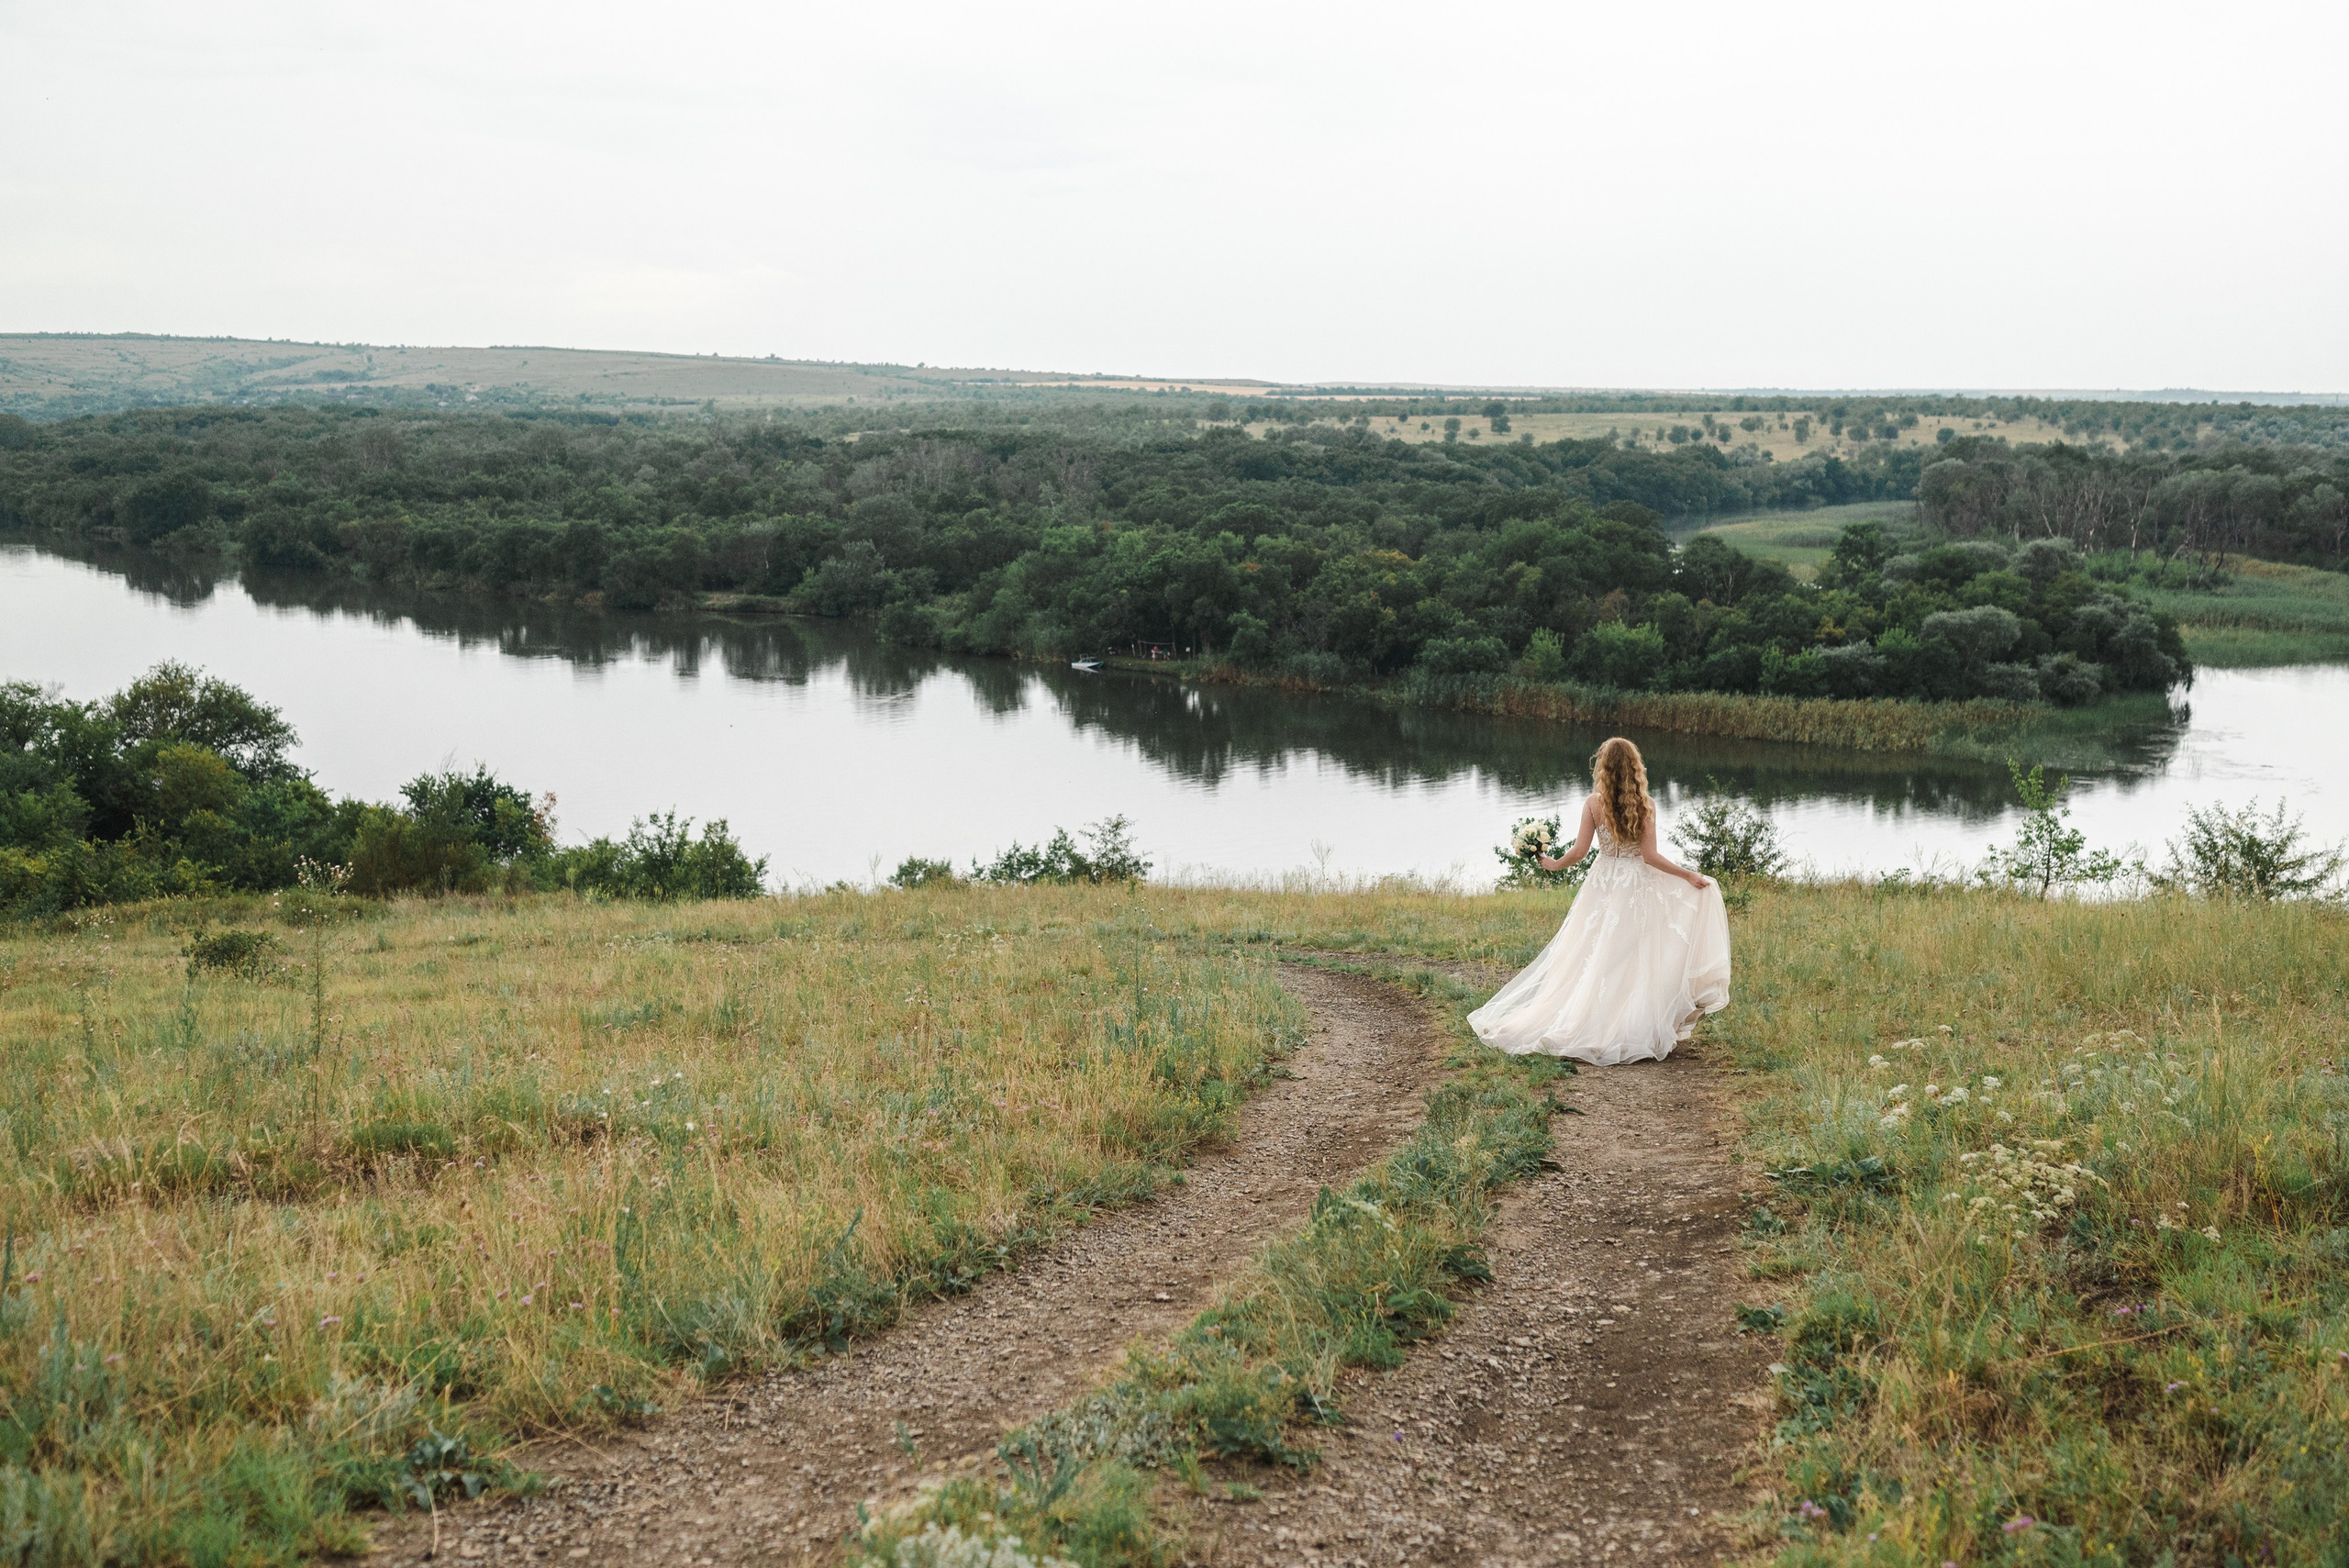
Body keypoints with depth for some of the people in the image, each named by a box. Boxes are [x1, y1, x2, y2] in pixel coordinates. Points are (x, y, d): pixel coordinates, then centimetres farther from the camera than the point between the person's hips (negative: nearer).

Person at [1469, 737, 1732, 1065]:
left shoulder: (1593, 804, -6)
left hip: (1602, 886, 2)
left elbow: (1580, 850, -5)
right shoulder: (1645, 805, -9)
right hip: (1638, 887, -2)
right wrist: (1688, 875, -6)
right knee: (1633, 961, 2)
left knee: (1593, 959, 11)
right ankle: (1630, 1031, 2)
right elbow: (1650, 856, -13)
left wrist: (1555, 865, 13)